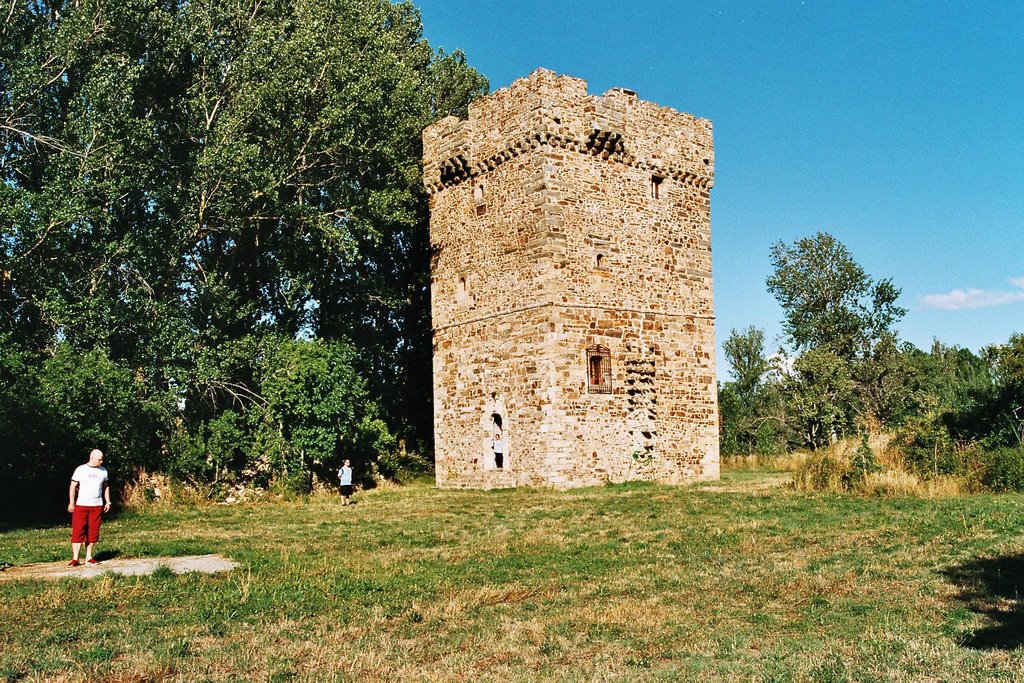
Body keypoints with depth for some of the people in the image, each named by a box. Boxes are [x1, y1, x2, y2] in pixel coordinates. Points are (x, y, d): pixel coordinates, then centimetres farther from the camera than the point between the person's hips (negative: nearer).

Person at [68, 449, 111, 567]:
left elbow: (106, 486, 18)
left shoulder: (103, 471, 10)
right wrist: (71, 503, -5)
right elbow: (73, 486, -1)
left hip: (97, 506, 4)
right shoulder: (81, 469, -2)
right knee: (78, 531, -6)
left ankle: (89, 557, 11)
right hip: (81, 505, -4)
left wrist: (107, 502, 13)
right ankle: (75, 559, -6)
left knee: (93, 532, 4)